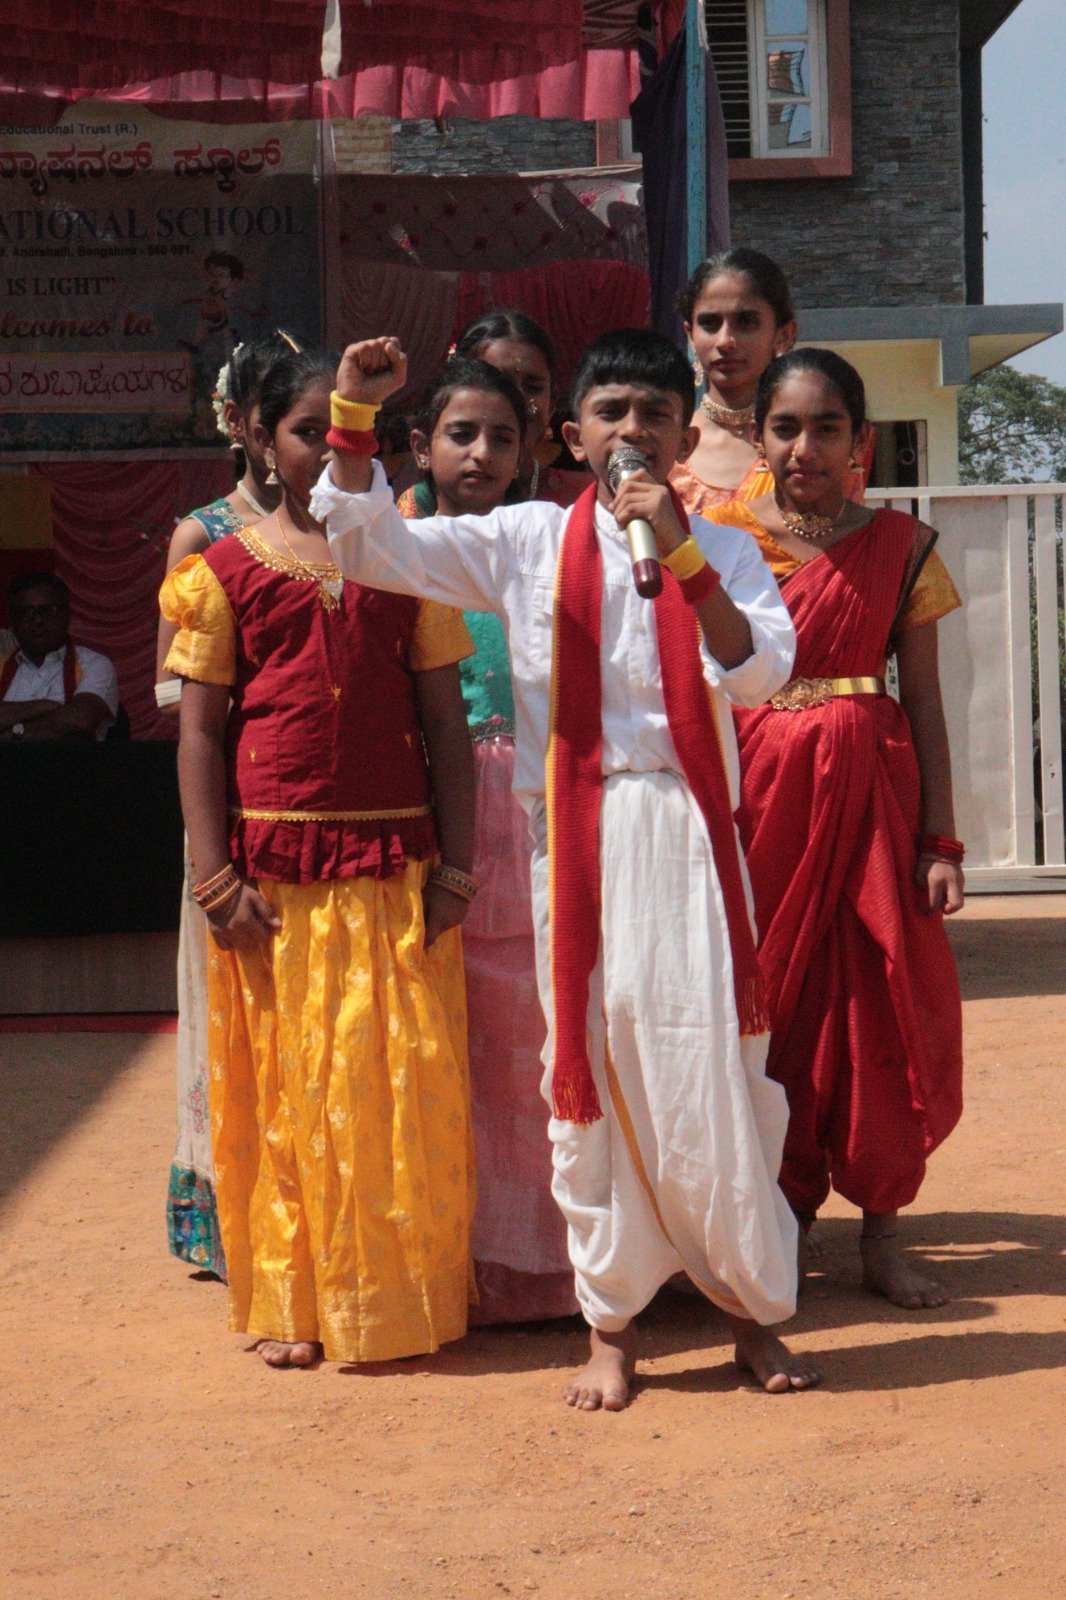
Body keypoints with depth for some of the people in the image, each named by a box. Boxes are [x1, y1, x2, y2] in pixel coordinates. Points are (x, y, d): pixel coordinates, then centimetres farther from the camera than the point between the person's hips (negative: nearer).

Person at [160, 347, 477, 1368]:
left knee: (406, 1083, 3)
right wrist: (216, 878, -6)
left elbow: (444, 721, 5)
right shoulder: (229, 569, 4)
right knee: (282, 1086, 6)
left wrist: (455, 863, -1)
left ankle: (402, 1292, 19)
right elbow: (199, 731, 1)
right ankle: (292, 1300, 19)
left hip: (395, 862, 1)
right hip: (274, 865, -1)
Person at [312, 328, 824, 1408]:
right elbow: (366, 545, 5)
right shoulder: (529, 541, 6)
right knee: (590, 1068, 4)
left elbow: (758, 672, -12)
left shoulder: (723, 552, 6)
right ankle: (609, 1326, 18)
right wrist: (353, 416, -6)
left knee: (713, 1065, -1)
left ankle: (752, 1308, 16)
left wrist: (682, 555, -21)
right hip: (575, 837, 1)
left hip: (690, 832, 0)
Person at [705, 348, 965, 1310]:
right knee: (767, 1005, 5)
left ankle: (881, 1233, 15)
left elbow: (926, 703, 4)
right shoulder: (723, 537, 2)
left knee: (884, 1010, 2)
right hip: (760, 788, 0)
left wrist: (940, 841, -1)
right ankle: (782, 1226, 19)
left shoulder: (901, 547, 4)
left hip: (872, 788, 1)